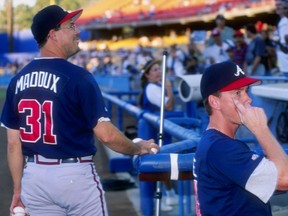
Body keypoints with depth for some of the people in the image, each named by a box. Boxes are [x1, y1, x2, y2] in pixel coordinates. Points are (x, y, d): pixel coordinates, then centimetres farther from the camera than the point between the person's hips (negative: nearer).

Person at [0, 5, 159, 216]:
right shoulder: (77, 76, -14)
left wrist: (18, 189, 13)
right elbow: (106, 134, -17)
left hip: (34, 177, 5)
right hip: (75, 176, -5)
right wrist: (138, 148, 1)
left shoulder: (17, 80, 3)